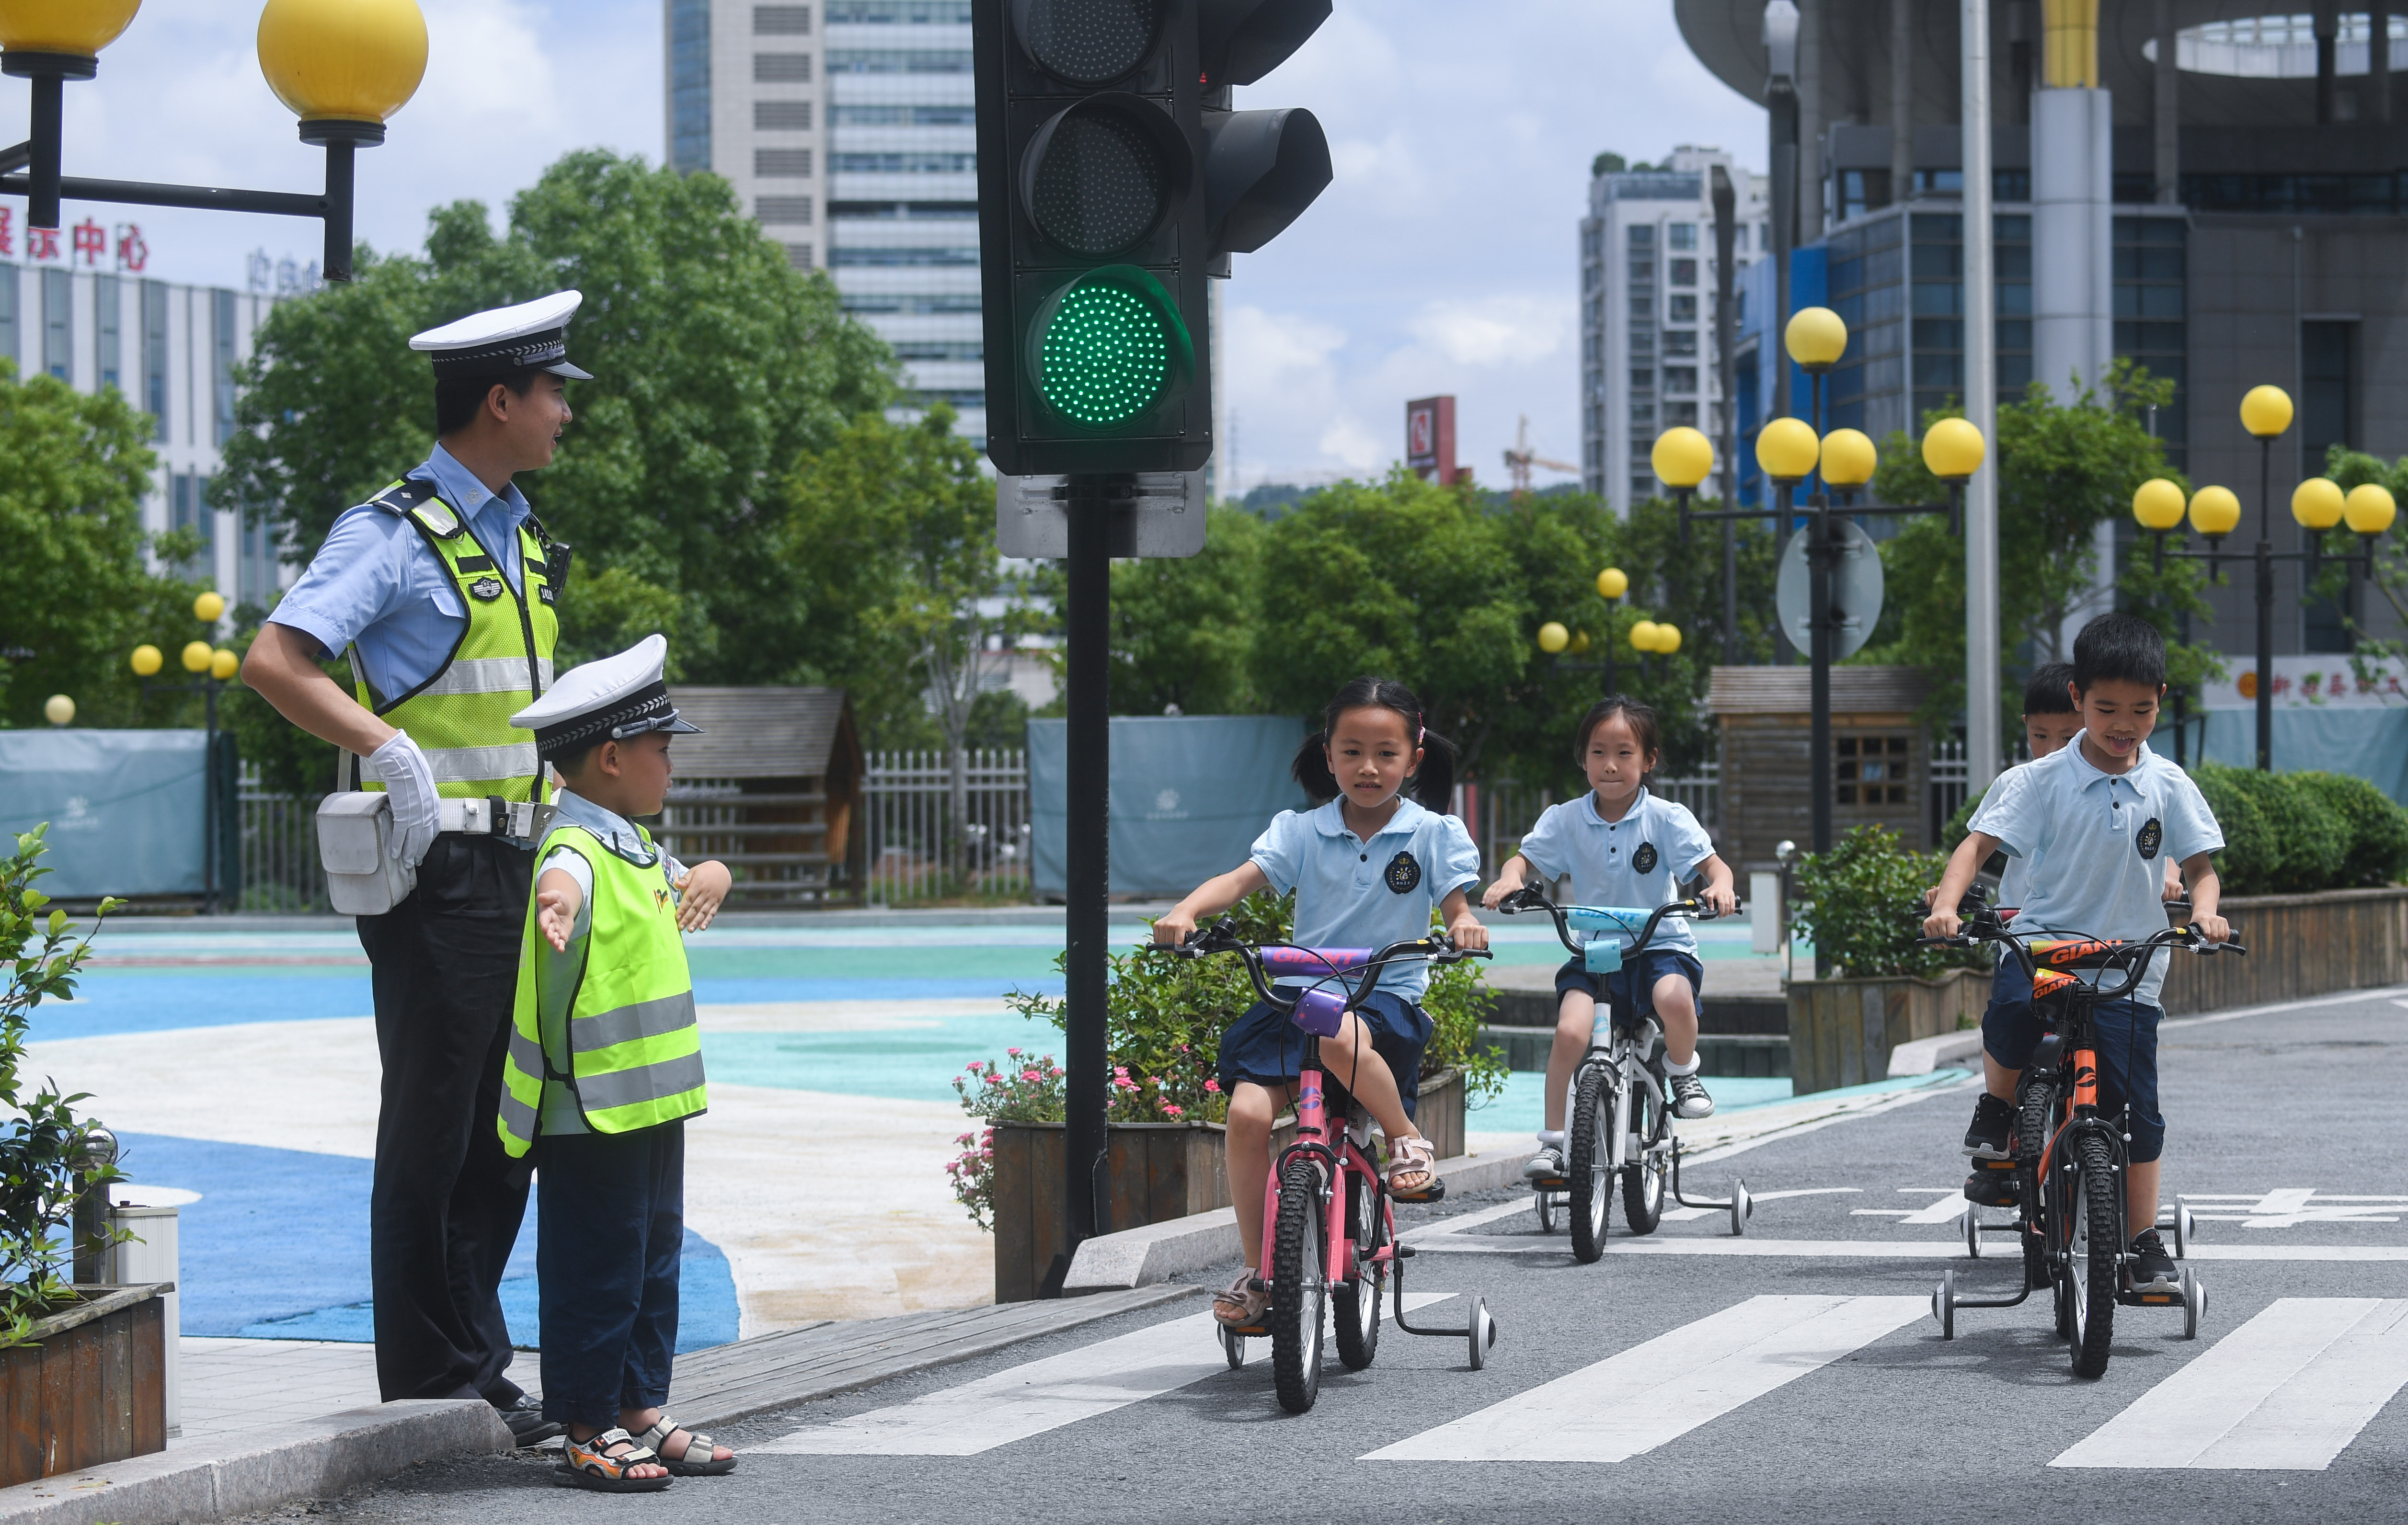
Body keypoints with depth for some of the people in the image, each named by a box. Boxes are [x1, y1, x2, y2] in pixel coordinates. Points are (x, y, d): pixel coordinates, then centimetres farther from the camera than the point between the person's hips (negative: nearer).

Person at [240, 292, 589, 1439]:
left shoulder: (519, 541, 17)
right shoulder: (397, 535, -10)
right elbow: (273, 663, -19)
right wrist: (389, 754, -24)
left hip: (514, 870, 8)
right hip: (439, 872, -8)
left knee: (505, 1129, 12)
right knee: (431, 1131, -3)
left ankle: (480, 1371, 20)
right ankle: (430, 1386, 4)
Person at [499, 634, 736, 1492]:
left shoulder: (637, 848, 12)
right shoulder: (578, 849, -18)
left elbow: (682, 887, 32)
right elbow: (559, 878, -42)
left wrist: (709, 877, 7)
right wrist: (558, 902, -67)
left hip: (652, 1101, 10)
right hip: (590, 1111, -10)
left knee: (654, 1259, 15)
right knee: (597, 1269, -2)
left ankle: (642, 1411, 24)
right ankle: (589, 1429, 5)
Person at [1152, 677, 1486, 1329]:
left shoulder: (1433, 835, 3)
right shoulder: (1302, 832, 4)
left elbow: (1457, 907, -1)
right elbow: (1242, 879, -7)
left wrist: (1465, 923, -26)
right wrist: (1187, 911, -27)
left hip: (1387, 997, -2)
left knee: (1340, 1036, -39)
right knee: (1247, 1111, -19)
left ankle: (1405, 1136, -10)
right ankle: (1255, 1271, -7)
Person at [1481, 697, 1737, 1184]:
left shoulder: (1666, 817, -4)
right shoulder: (1566, 820, 2)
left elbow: (1712, 863, -8)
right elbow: (1527, 857, 2)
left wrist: (1719, 887, -32)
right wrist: (1509, 879, -22)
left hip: (1660, 946, -2)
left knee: (1674, 998, -35)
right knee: (1570, 1031, -23)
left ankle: (1683, 1072, -1)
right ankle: (1552, 1141, -9)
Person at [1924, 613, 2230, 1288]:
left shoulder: (2169, 787, 5)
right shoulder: (2040, 781, -2)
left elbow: (2200, 866, 7)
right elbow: (1978, 843, -8)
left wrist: (2204, 909, -16)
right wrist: (1947, 905, -26)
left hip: (2126, 969, 2)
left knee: (2137, 1108, -3)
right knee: (2012, 1011, -34)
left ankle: (2145, 1241, 12)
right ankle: (1996, 1109, -3)